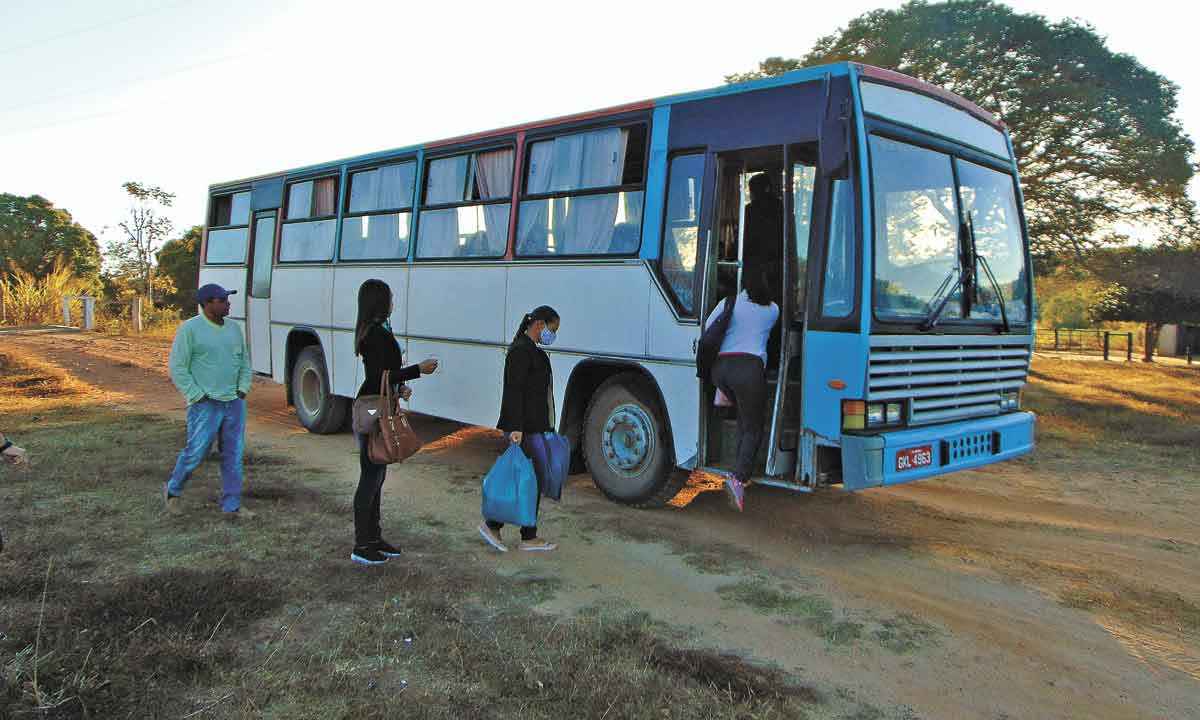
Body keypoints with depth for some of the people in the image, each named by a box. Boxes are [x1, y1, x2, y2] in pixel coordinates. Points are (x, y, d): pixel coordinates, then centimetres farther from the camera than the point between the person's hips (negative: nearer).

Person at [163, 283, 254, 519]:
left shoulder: (234, 329, 11)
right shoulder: (189, 330, -7)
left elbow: (244, 363, 18)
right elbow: (178, 369, -8)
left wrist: (242, 391, 5)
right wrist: (198, 397, -11)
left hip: (234, 403, 6)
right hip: (205, 405, -5)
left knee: (233, 455, 5)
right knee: (195, 452, -2)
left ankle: (231, 506, 12)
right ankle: (172, 491, 24)